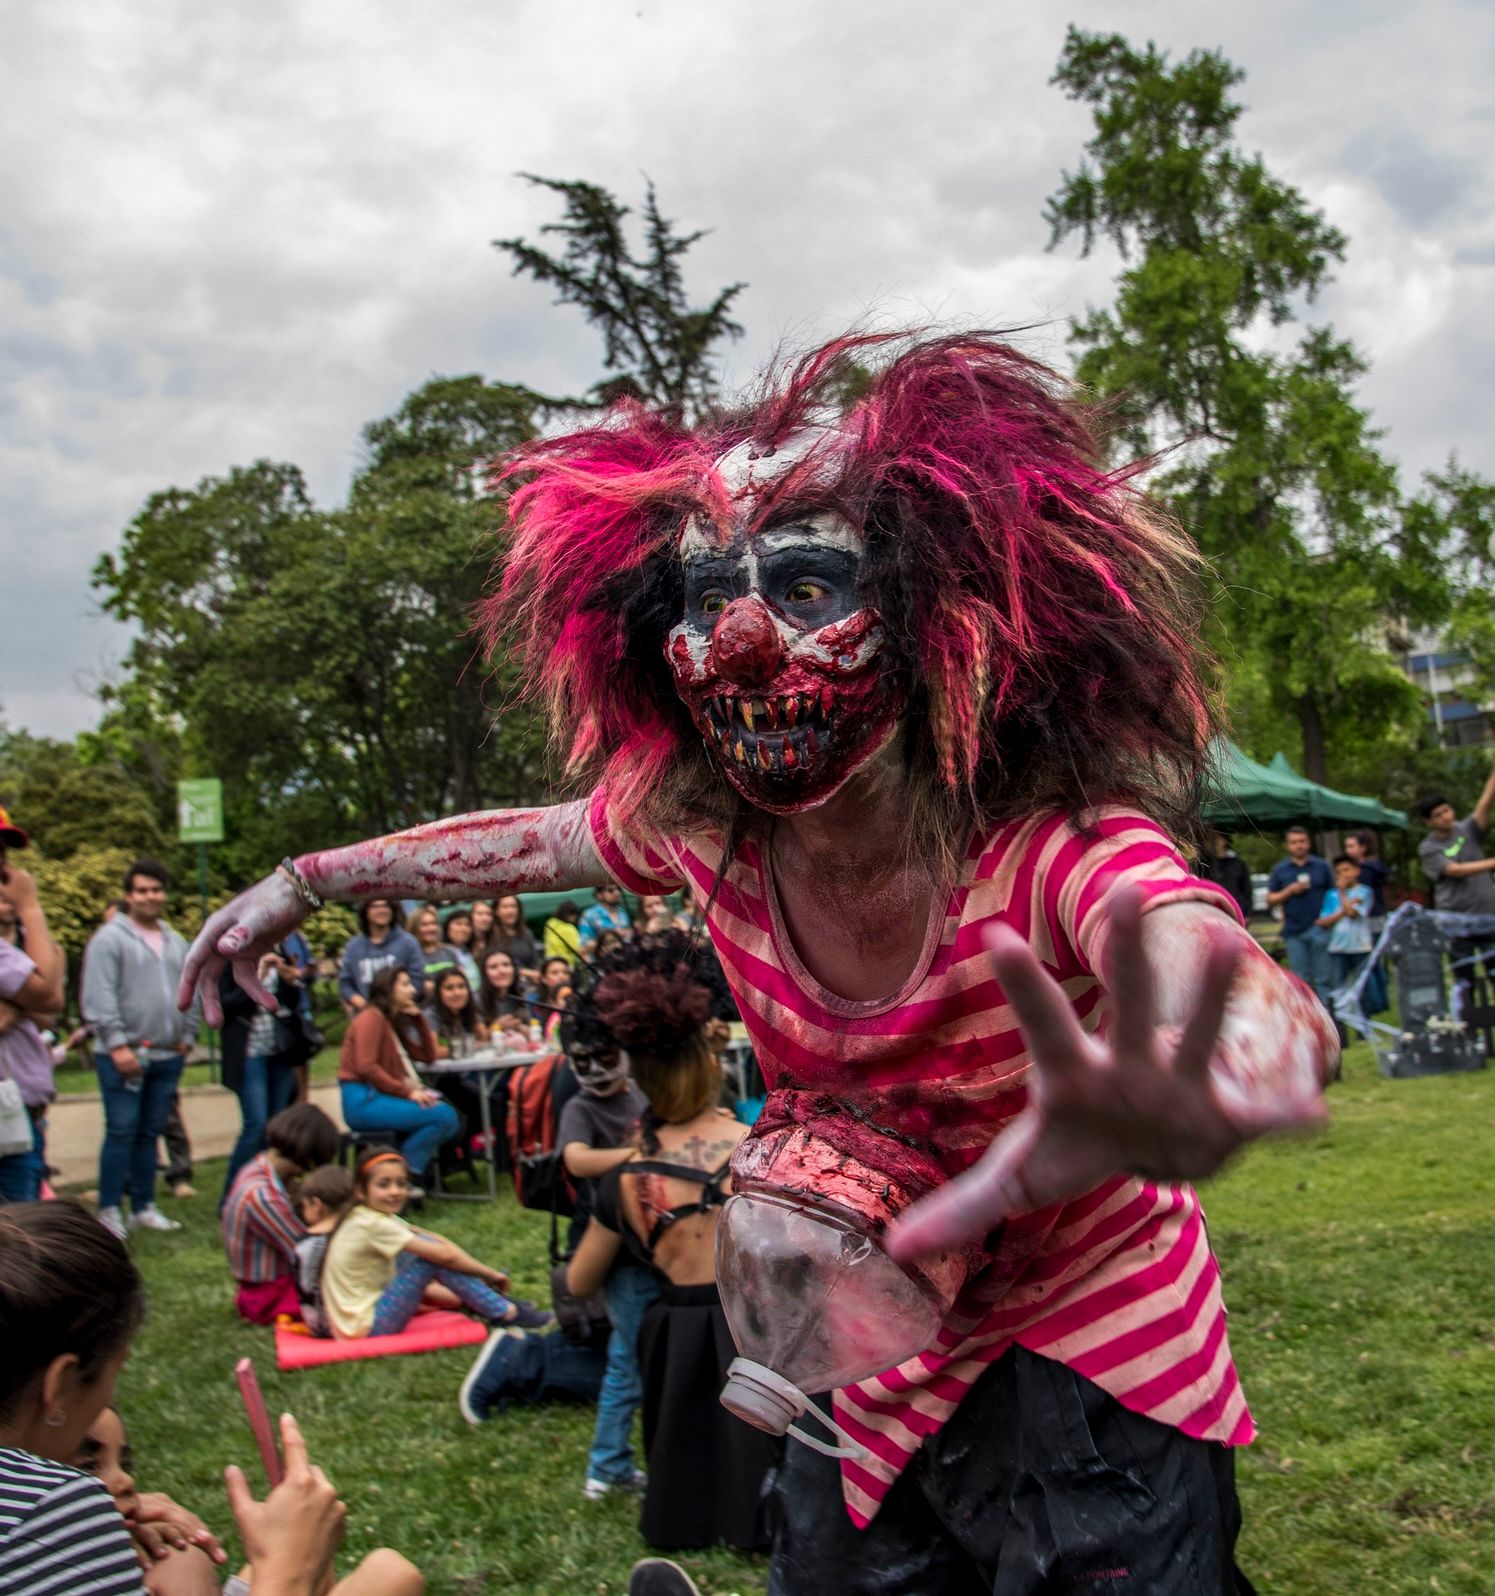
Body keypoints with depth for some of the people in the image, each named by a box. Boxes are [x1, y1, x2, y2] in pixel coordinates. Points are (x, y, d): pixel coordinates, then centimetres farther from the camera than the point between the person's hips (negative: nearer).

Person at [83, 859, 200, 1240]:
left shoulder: (176, 943, 16)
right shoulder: (110, 939, -5)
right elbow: (99, 998, -12)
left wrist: (187, 1036, 11)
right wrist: (117, 1045, -16)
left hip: (168, 1056, 6)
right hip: (123, 1055, -6)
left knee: (150, 1133, 11)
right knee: (122, 1132, -6)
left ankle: (143, 1208, 17)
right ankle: (109, 1211, 1)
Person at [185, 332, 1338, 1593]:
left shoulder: (1055, 843, -33)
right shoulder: (701, 829, -16)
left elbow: (1245, 985, -54)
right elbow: (532, 840, 5)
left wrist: (1181, 1088, -78)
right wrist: (304, 883, 15)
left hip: (1099, 1380, -4)